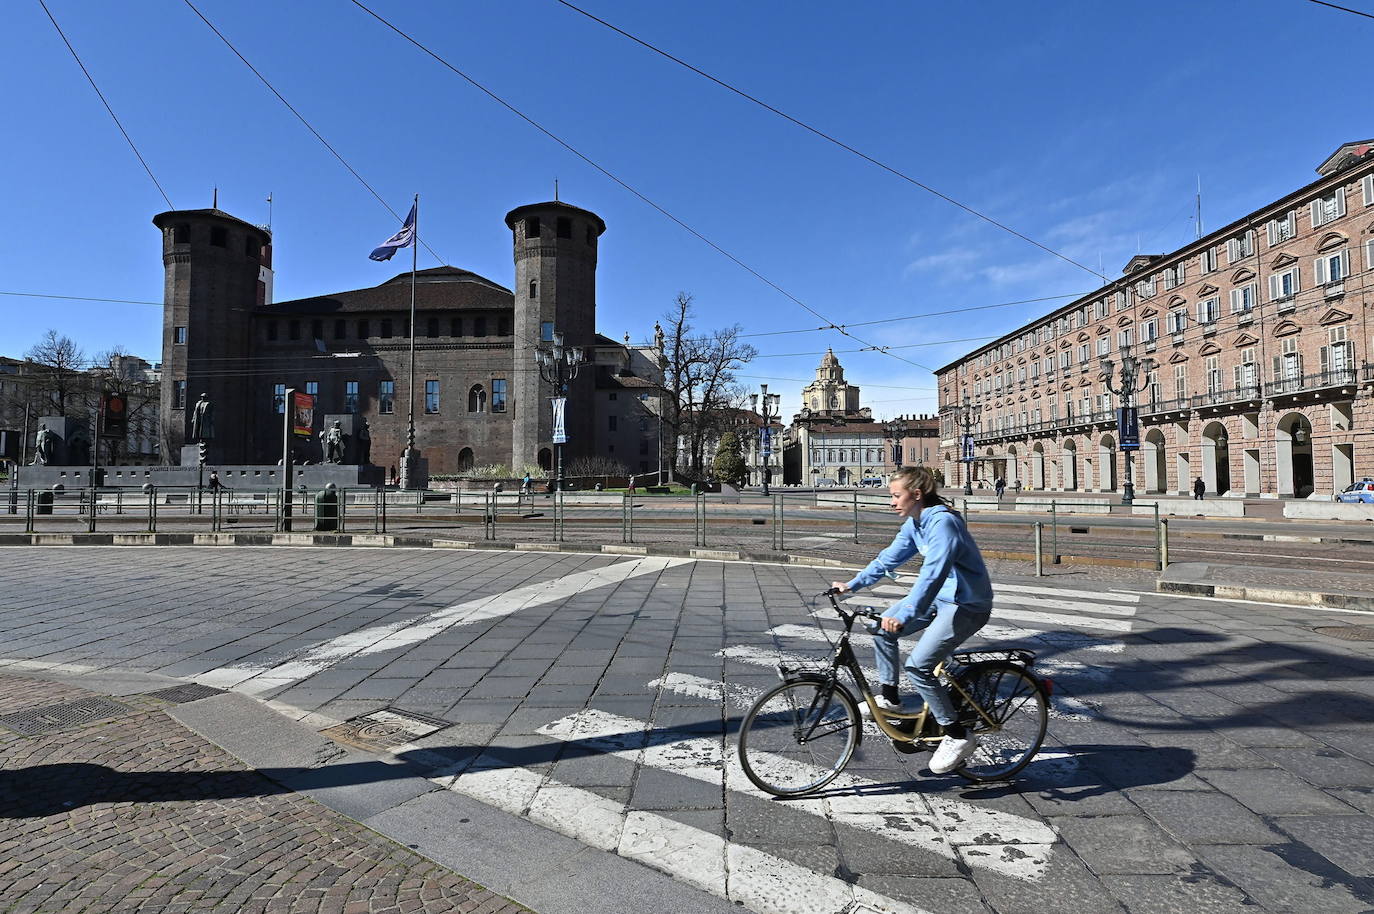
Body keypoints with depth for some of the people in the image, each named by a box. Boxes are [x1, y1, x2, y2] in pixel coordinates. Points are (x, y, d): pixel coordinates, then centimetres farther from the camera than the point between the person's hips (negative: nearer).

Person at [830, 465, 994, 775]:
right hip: (940, 597, 9)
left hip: (967, 605, -9)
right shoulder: (914, 523, 4)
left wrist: (904, 615, -44)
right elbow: (889, 558, 13)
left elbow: (933, 573, -36)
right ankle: (889, 697, 17)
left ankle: (958, 736, 0)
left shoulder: (943, 522, -25)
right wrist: (851, 584, 9)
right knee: (882, 630, 2)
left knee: (917, 666, -16)